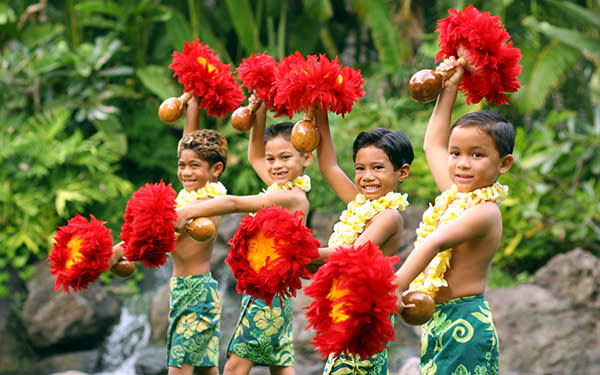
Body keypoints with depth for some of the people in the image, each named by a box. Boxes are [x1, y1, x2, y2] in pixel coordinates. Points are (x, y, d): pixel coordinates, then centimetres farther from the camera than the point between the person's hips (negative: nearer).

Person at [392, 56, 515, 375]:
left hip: (464, 325, -9)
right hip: (438, 322, 9)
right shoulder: (455, 195, 12)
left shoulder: (484, 211, -15)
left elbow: (435, 243, -30)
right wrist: (448, 90, 28)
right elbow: (433, 144, 28)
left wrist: (397, 285, -44)